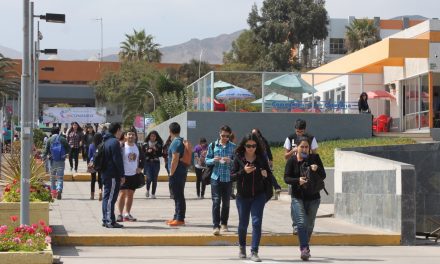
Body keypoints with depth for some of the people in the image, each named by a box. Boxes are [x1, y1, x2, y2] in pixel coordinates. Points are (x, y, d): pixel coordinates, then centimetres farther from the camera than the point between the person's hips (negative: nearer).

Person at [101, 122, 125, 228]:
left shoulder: (106, 141, 15)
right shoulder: (114, 142, -15)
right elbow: (118, 160, -18)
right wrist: (122, 175, -14)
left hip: (105, 173, 10)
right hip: (113, 175, -10)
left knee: (107, 197, 13)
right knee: (111, 197, -8)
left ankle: (105, 219, 17)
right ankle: (110, 221, -8)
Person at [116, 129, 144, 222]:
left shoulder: (138, 147, 8)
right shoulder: (122, 147, -9)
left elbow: (142, 158, 22)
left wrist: (140, 167, 7)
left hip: (134, 175, 5)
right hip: (124, 174, -5)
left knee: (130, 194, 10)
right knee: (122, 193, -4)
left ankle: (127, 214, 17)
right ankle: (120, 214, 1)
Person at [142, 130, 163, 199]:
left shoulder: (159, 145, 5)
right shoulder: (145, 144, 5)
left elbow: (160, 154, 0)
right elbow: (142, 153, 3)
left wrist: (155, 150, -15)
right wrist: (148, 152, -14)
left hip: (156, 163, 1)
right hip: (148, 163, -1)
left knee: (155, 179, 0)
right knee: (149, 178, -12)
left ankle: (153, 194, 8)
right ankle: (147, 190, 15)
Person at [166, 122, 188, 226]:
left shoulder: (176, 142, -16)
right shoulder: (181, 141, 15)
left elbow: (175, 159, -21)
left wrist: (171, 174, -16)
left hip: (176, 173, -10)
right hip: (181, 172, 10)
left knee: (179, 197, -7)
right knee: (178, 197, 15)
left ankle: (180, 219, -6)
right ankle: (177, 217, 22)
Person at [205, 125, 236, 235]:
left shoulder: (233, 147, 4)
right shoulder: (213, 145, 4)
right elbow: (207, 160, 8)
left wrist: (230, 161, -16)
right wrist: (214, 160, -13)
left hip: (228, 178, 1)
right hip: (216, 177, -1)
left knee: (226, 202, 10)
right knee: (216, 201, -9)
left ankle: (224, 223, 26)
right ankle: (216, 226, -12)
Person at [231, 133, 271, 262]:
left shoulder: (261, 157, -1)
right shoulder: (239, 157, -5)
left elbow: (269, 173, 10)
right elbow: (232, 175, -6)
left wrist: (265, 174, -13)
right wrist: (243, 171, -22)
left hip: (258, 195, 0)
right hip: (242, 196, 0)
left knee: (257, 222, -11)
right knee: (243, 223, 12)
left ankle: (254, 252, -9)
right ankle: (242, 247, 36)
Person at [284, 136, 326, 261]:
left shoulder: (315, 158, 0)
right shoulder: (292, 160, -3)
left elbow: (323, 176, -1)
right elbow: (286, 178, -7)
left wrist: (317, 169, -23)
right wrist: (298, 180, -26)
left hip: (313, 197, 2)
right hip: (298, 197, -2)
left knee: (309, 225, 12)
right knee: (301, 223, -18)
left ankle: (304, 247, 31)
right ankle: (305, 248, -18)